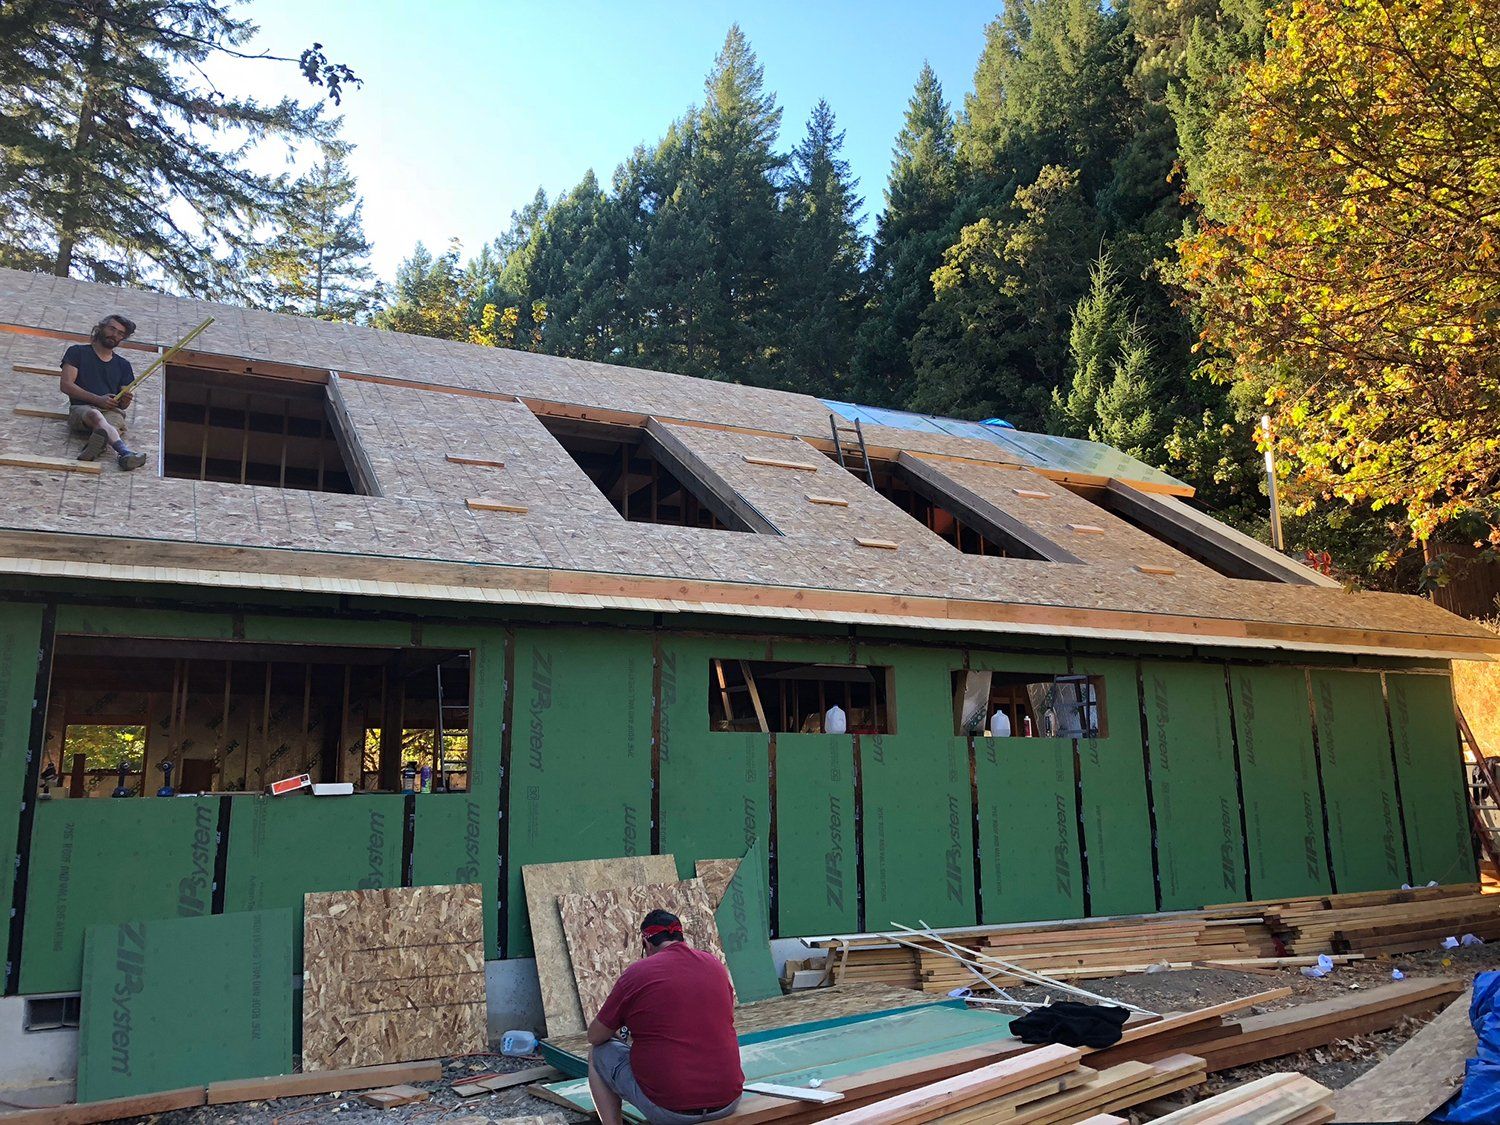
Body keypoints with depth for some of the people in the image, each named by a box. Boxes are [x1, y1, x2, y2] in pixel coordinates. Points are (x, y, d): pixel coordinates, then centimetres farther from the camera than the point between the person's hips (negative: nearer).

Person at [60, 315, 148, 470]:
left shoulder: (123, 365, 27)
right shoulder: (78, 352, 17)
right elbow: (66, 385, 3)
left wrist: (125, 400, -3)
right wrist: (98, 400, -10)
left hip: (112, 411, 3)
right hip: (81, 409, -3)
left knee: (112, 426, -36)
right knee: (95, 415, -41)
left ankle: (97, 444, -72)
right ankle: (125, 451, -71)